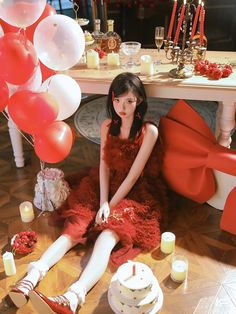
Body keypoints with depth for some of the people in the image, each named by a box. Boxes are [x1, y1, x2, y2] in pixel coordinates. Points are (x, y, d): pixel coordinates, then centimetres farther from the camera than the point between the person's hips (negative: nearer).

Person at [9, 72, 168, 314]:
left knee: (108, 234, -31)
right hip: (105, 186, 5)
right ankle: (32, 276, -36)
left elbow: (133, 175, -15)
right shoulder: (107, 126, 3)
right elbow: (104, 165, -2)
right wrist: (102, 202, -14)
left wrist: (110, 206, -16)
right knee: (76, 227, -20)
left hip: (136, 194, -5)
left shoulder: (149, 131, -12)